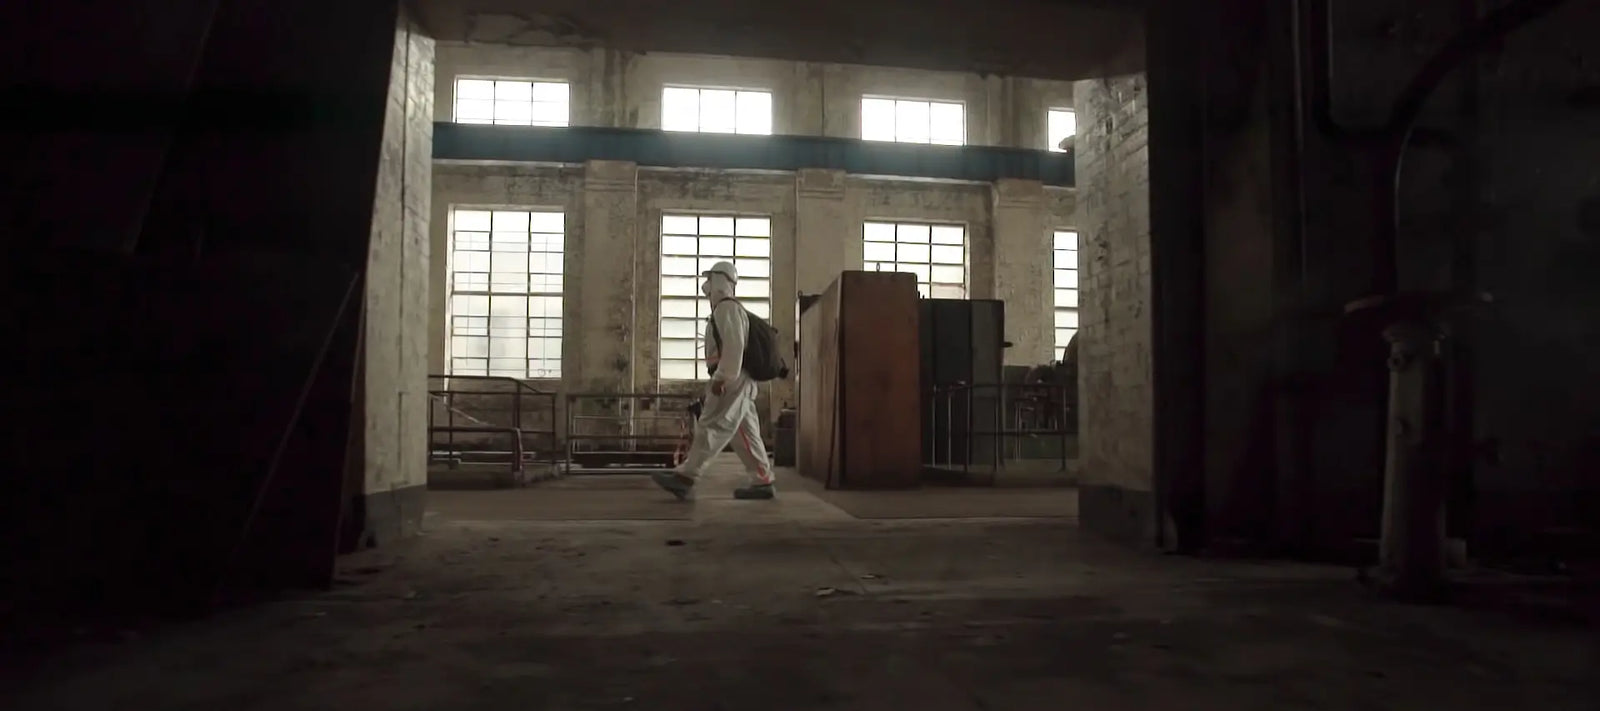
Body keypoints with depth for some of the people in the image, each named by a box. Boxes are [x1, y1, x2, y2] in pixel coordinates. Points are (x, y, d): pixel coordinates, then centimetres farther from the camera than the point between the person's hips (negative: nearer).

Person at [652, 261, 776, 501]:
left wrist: (721, 377, -24)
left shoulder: (727, 308, -8)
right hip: (737, 381, 10)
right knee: (745, 434, 7)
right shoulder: (728, 310, 25)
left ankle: (685, 477, -16)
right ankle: (762, 482, 7)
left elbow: (734, 346, -20)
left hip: (731, 380, -10)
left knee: (711, 427, -13)